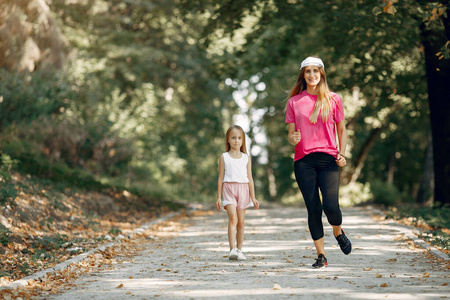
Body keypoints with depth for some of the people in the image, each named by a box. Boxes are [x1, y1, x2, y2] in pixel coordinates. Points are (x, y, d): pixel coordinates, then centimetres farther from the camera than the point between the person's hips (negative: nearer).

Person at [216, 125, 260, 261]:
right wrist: (219, 197, 3)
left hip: (243, 189, 2)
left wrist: (253, 197, 8)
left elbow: (250, 178, 12)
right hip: (229, 189, -2)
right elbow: (221, 178, 7)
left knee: (241, 221, 2)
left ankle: (239, 250, 10)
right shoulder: (224, 157, 7)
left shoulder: (246, 158, 11)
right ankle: (232, 249, -23)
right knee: (232, 218, -18)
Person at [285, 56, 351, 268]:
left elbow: (341, 130, 13)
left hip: (328, 159, -1)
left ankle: (338, 232, 22)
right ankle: (321, 256, 9)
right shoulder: (294, 101, 9)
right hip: (303, 161, 1)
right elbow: (290, 134, 12)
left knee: (330, 205, -13)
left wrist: (342, 154, -1)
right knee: (313, 208, -2)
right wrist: (293, 138, -12)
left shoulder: (333, 99, 8)